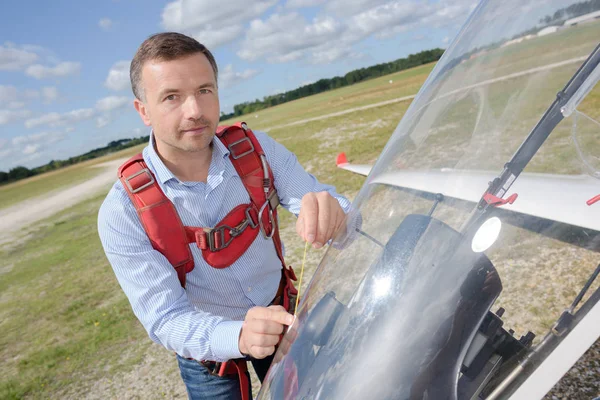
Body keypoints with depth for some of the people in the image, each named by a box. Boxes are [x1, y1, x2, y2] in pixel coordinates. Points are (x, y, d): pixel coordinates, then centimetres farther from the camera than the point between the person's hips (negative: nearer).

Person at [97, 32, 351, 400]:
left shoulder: (257, 150, -16)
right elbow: (165, 319, -25)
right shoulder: (122, 212, -24)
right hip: (208, 350, -2)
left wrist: (329, 213, -46)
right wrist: (238, 337, -45)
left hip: (279, 317, 3)